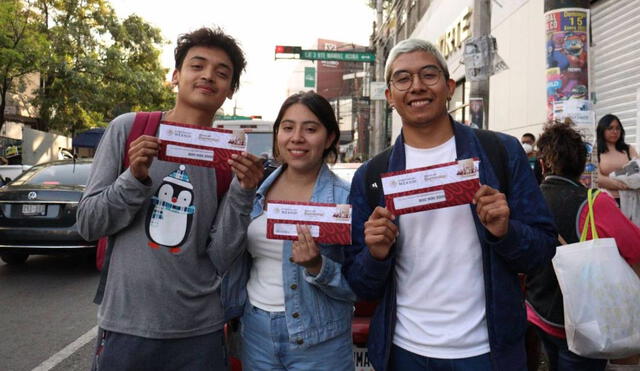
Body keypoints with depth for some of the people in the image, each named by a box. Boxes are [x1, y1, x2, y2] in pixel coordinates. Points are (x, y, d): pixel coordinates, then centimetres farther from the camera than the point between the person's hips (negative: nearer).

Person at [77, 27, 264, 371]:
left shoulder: (229, 157, -3)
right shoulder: (128, 128, -4)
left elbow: (221, 260, -6)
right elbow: (88, 225, -2)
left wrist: (243, 192, -18)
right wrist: (136, 176, -17)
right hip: (126, 324, 0)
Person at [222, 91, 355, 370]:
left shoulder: (346, 199, -13)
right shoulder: (256, 191, -1)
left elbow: (358, 286, -12)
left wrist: (317, 266, -25)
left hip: (318, 341, -3)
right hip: (255, 330, 4)